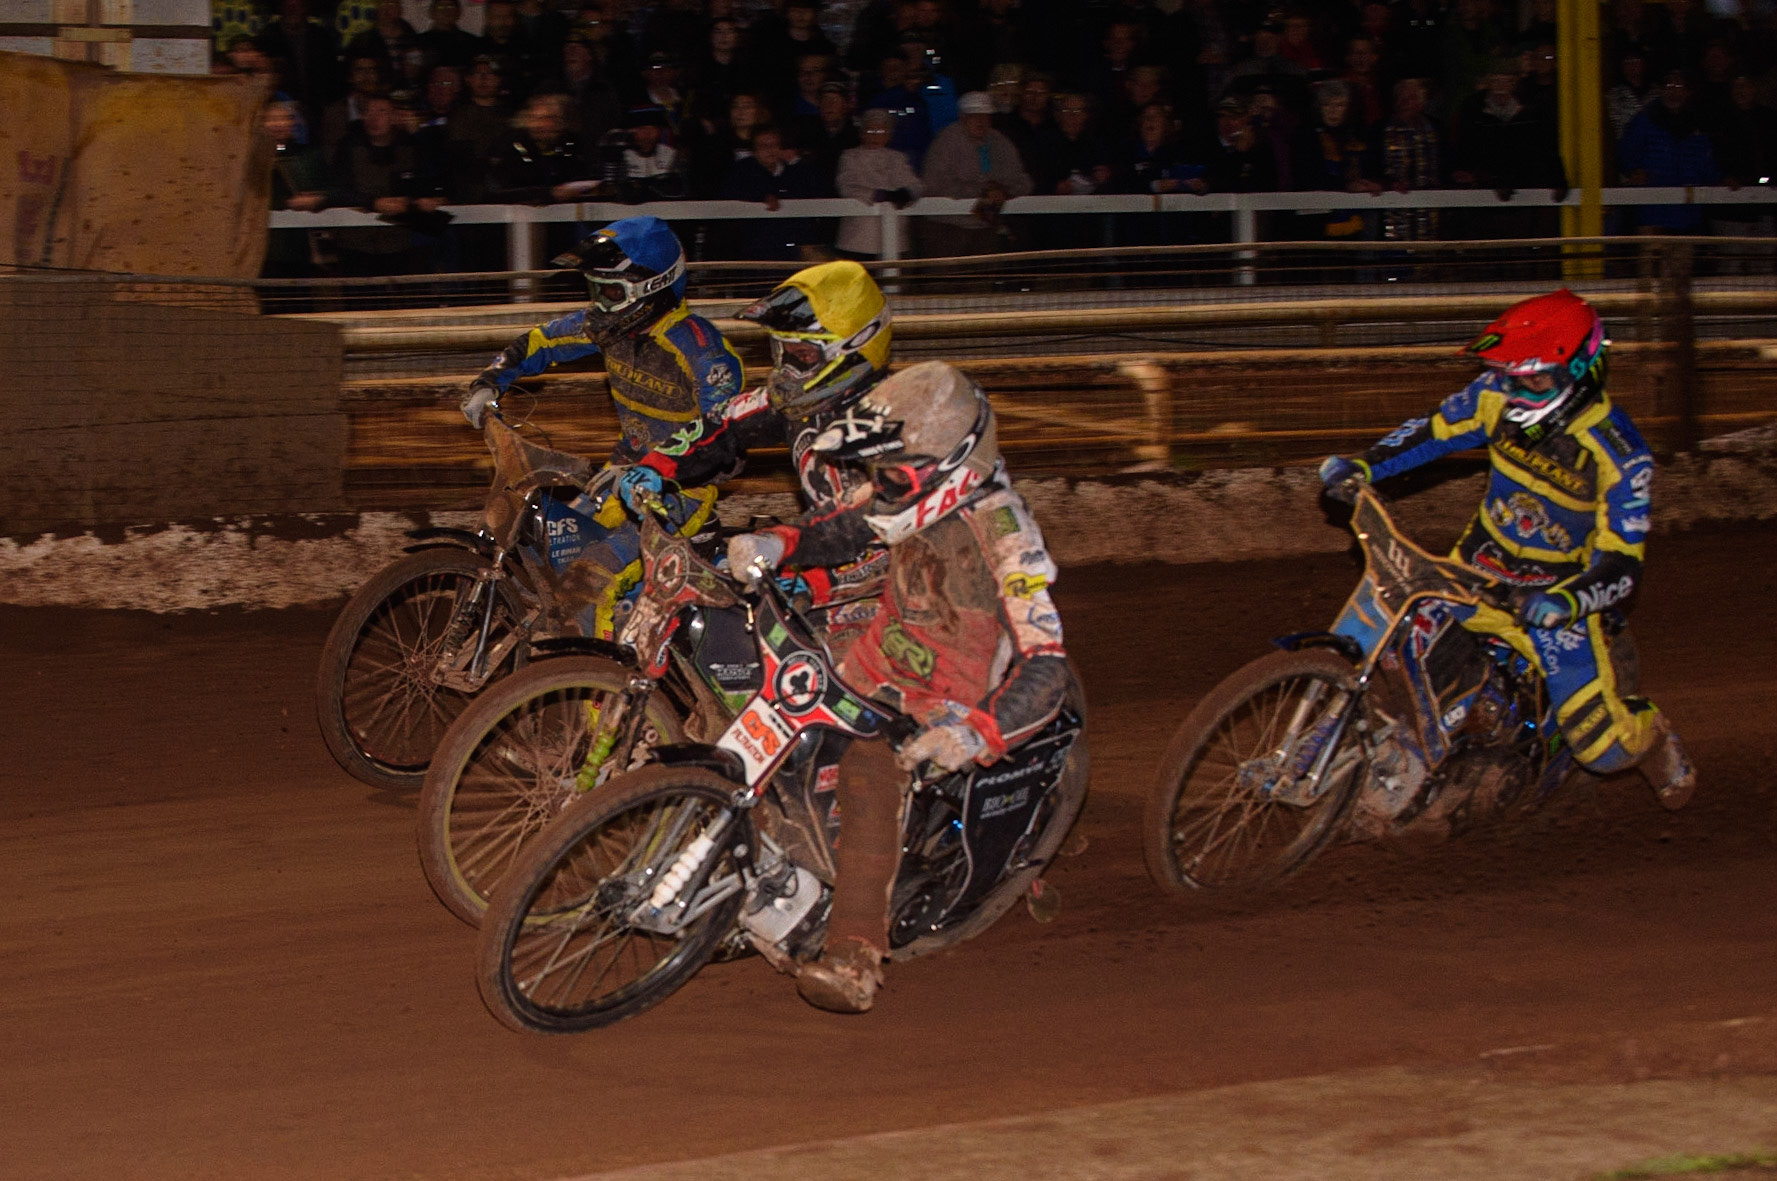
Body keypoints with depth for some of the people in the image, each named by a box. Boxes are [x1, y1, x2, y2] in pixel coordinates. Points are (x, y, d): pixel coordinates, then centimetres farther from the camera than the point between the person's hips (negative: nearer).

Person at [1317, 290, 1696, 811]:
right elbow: (1435, 429, 3)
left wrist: (1567, 601, -42)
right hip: (1478, 567, 4)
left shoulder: (1620, 457, -24)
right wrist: (1364, 465, -12)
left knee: (1602, 747, -7)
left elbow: (1622, 564, -23)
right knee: (1366, 628, -12)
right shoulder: (1499, 397, -13)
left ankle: (1649, 733, 30)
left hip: (1555, 595, -4)